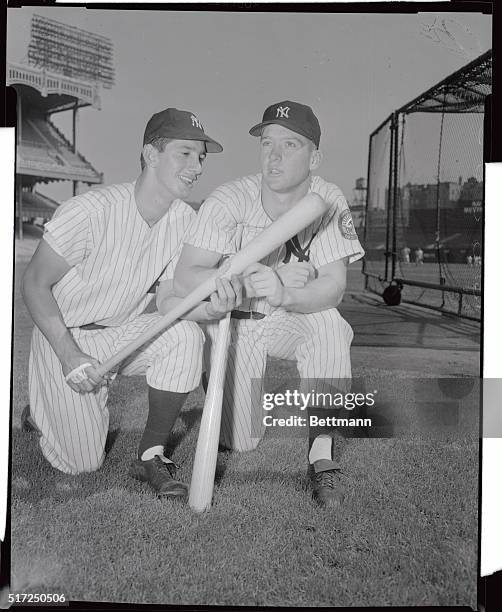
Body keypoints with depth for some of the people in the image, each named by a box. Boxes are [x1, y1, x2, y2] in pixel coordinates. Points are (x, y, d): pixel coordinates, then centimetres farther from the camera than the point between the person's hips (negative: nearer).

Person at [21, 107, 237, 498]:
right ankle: (45, 409, 29)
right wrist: (70, 355, -24)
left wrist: (211, 304, -32)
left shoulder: (185, 221, -9)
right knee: (83, 463, -5)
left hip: (122, 332, 4)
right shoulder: (90, 210, -24)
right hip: (63, 334, -4)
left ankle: (152, 455, -12)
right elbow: (35, 283, -16)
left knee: (186, 334, -28)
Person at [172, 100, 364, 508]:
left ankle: (322, 450, -21)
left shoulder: (329, 201, -14)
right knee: (240, 442, -6)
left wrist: (284, 294, -44)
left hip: (295, 318, 1)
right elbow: (185, 279, -27)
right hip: (231, 322, -1)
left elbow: (334, 288, -23)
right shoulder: (230, 200, -19)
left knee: (329, 324, -33)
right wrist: (251, 281, -42)